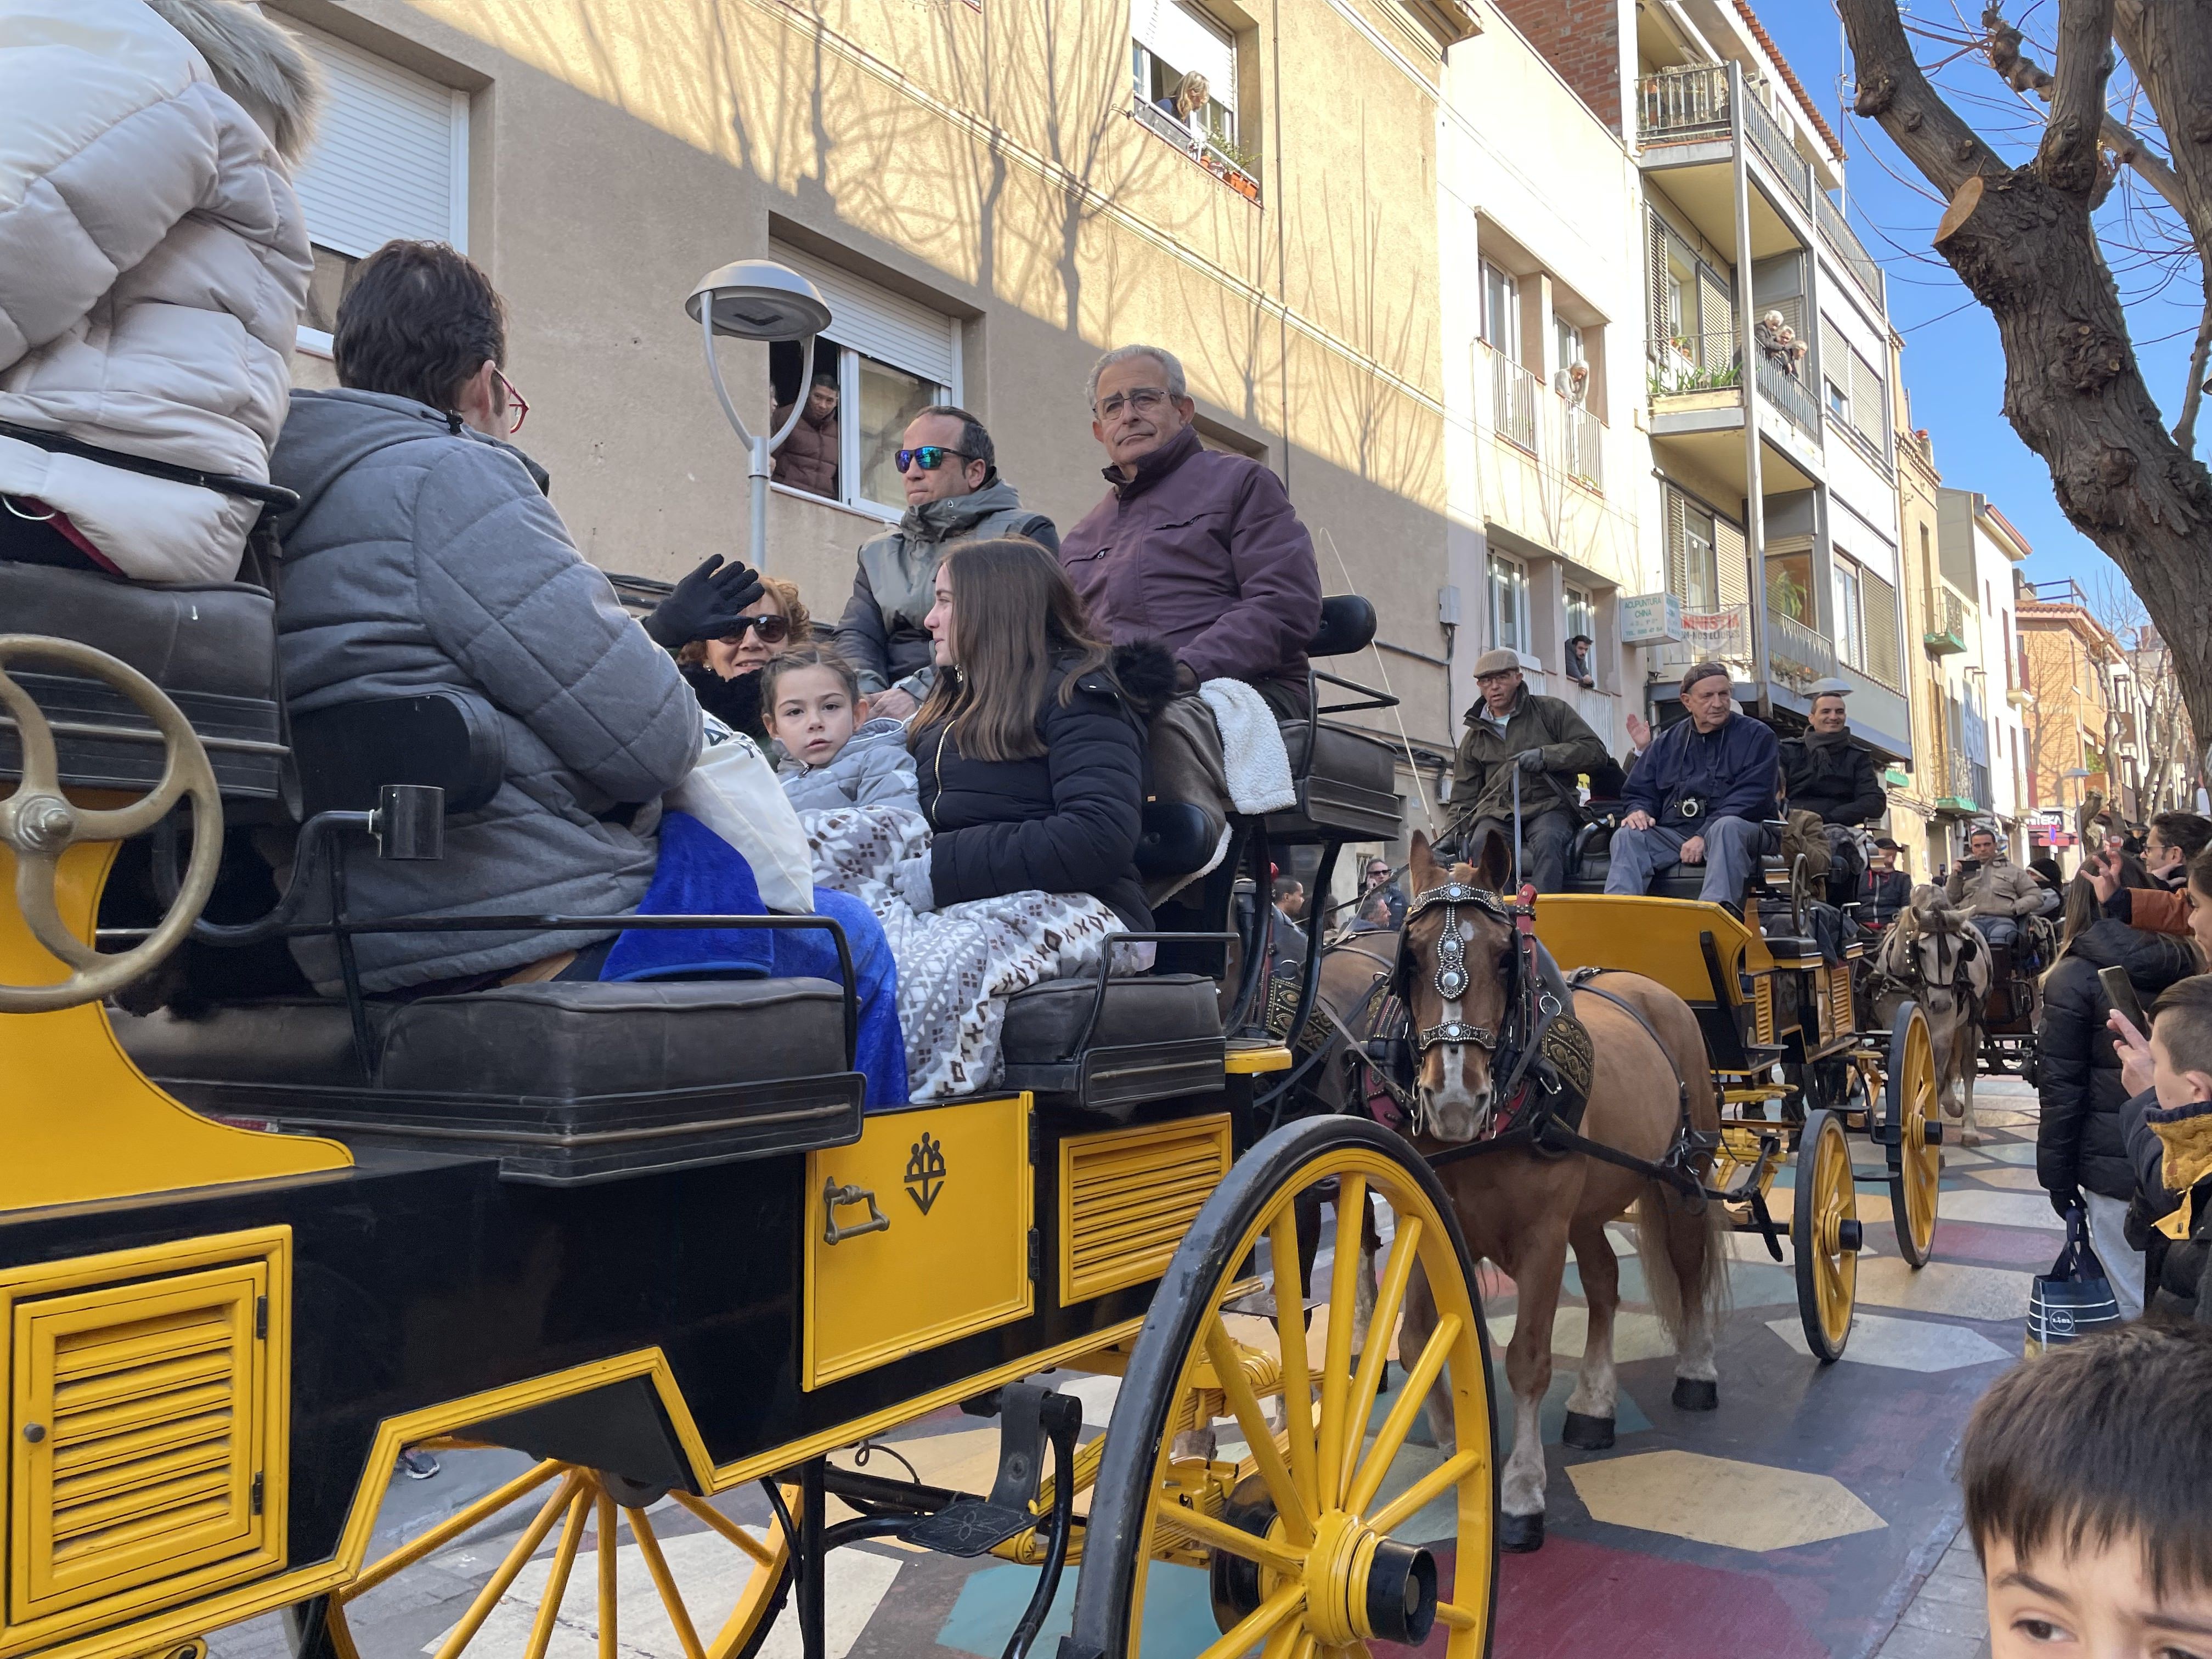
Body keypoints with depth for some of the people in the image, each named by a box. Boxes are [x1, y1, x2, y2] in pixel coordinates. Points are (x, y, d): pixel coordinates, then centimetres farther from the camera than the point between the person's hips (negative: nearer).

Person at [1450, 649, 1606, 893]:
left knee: (1548, 841, -36)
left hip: (1549, 806, -2)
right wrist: (1461, 833, 3)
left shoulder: (1552, 711, 12)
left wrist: (1546, 756, -10)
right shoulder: (1474, 737, 22)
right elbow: (1463, 795, 22)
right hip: (1496, 812, 2)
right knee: (1481, 845, -32)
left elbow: (1595, 751, 4)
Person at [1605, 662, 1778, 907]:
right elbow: (1640, 792, 21)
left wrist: (1704, 837, -17)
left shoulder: (1757, 737, 6)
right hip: (1673, 834, 4)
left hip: (1739, 833, -3)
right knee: (1627, 836, -23)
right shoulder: (1667, 742, 19)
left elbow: (1751, 798, -6)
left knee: (1727, 828, -38)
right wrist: (1639, 811, -6)